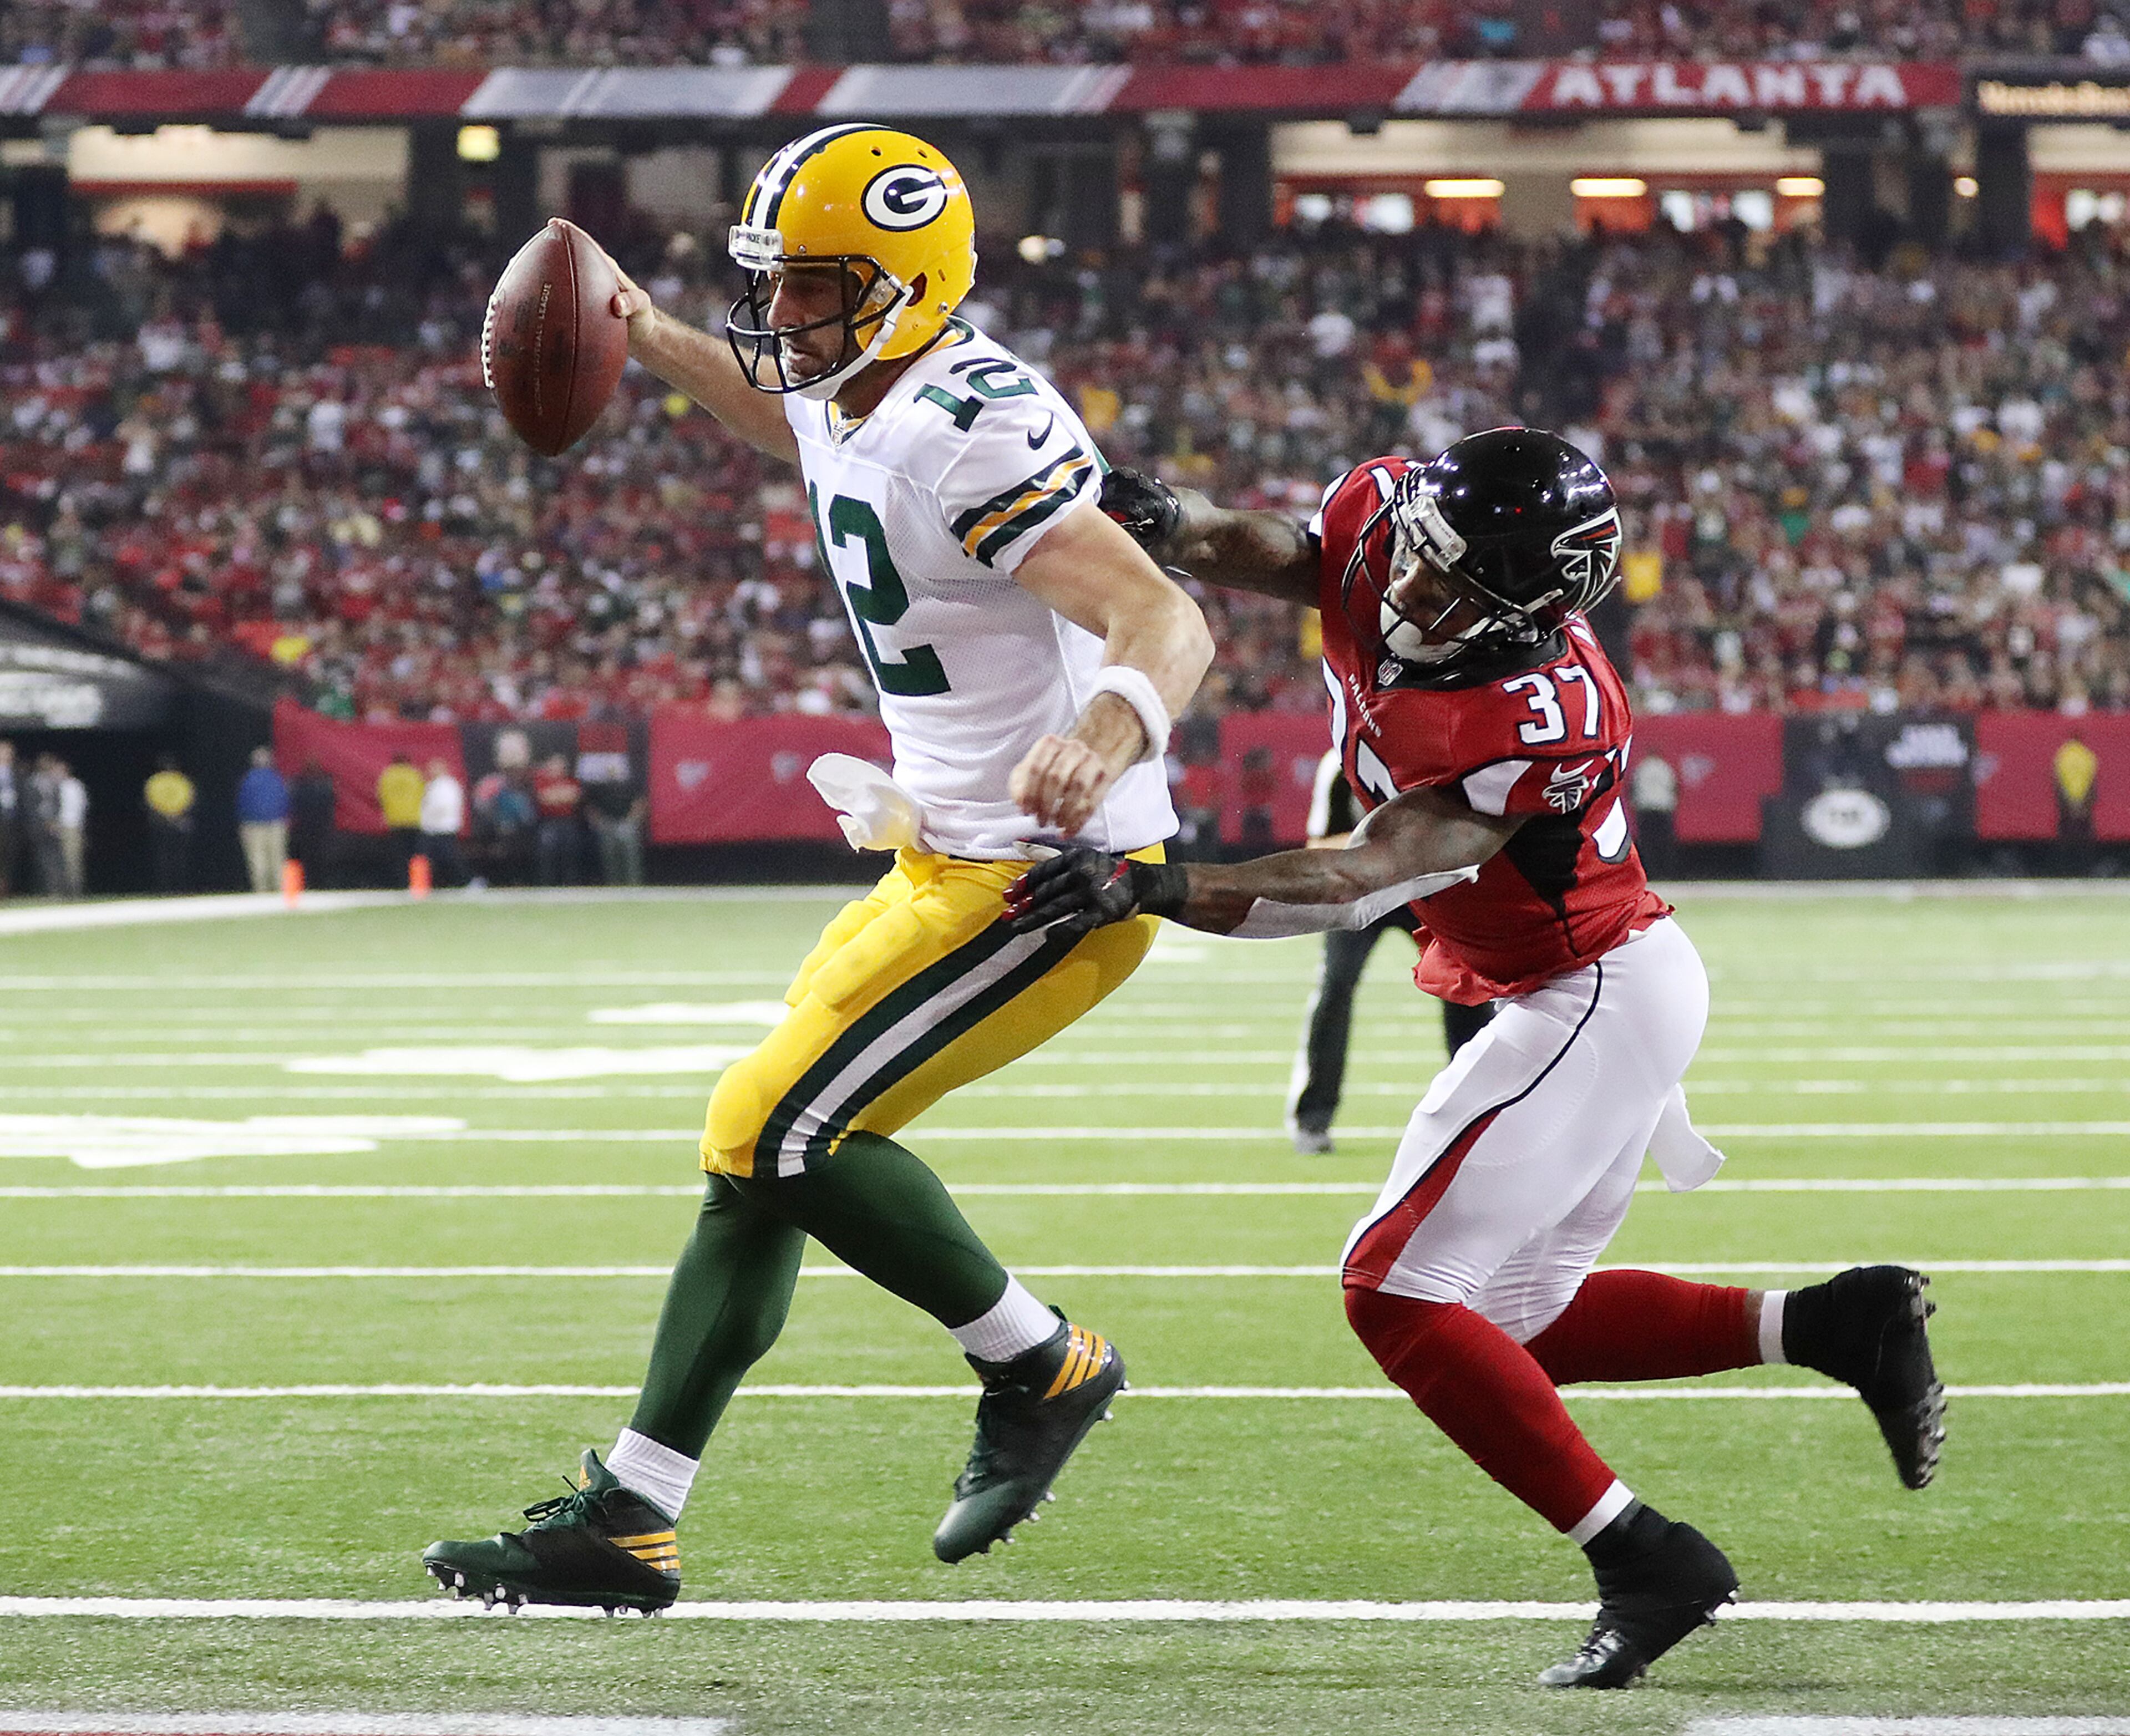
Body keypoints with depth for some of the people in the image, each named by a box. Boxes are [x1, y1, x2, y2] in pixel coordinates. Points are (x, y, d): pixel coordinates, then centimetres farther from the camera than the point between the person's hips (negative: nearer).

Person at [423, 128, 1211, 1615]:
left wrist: (1105, 737, -53)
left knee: (781, 1128, -13)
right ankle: (627, 1521, 13)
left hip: (1048, 877, -10)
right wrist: (659, 346, 35)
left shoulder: (973, 430, -23)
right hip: (956, 862, 10)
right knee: (765, 1149, 9)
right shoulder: (857, 398, 7)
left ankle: (1041, 1367, 5)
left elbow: (1168, 628, -33)